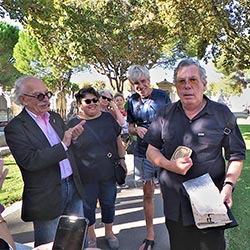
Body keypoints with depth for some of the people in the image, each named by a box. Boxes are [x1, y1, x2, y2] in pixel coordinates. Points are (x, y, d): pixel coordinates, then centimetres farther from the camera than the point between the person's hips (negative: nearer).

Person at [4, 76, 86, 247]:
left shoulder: (55, 117, 8)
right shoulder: (15, 128, -13)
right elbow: (30, 161, -24)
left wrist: (72, 136, -9)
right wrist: (63, 145, -23)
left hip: (73, 187, 6)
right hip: (47, 197, -6)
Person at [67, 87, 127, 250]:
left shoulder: (108, 118, 0)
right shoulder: (73, 124, -8)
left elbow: (118, 140, 9)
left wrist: (122, 159, 8)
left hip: (109, 173, 2)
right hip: (86, 177, -2)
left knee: (108, 204, 17)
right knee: (88, 207, 13)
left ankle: (109, 233, 41)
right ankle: (91, 237, 37)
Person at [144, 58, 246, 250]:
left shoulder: (222, 114, -3)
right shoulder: (166, 114, 3)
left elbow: (236, 156, 0)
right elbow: (151, 151, 5)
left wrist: (228, 185, -16)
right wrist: (171, 165, -13)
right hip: (174, 203, 2)